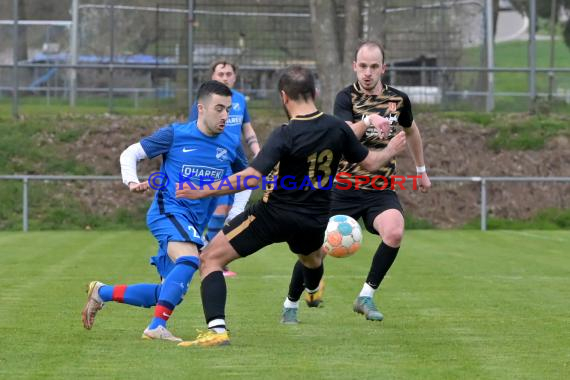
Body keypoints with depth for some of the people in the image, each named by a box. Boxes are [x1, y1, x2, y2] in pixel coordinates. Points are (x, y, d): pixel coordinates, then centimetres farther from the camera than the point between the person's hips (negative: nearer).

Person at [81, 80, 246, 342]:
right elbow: (130, 153, 2)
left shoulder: (228, 145, 6)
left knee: (169, 293, 8)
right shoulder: (176, 134, -6)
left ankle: (102, 293, 28)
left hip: (193, 223, 7)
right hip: (168, 210, -7)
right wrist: (131, 181, -16)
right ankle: (157, 327, -33)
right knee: (189, 259, -34)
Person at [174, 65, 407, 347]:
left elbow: (252, 177, -29)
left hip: (274, 215, -6)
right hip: (315, 219, 6)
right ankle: (313, 292, 74)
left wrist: (202, 192, -26)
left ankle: (217, 330, -15)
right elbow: (369, 163, 9)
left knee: (210, 259, -1)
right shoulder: (337, 128, -5)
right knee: (312, 257, 41)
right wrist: (391, 151, 31)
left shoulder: (285, 135, -21)